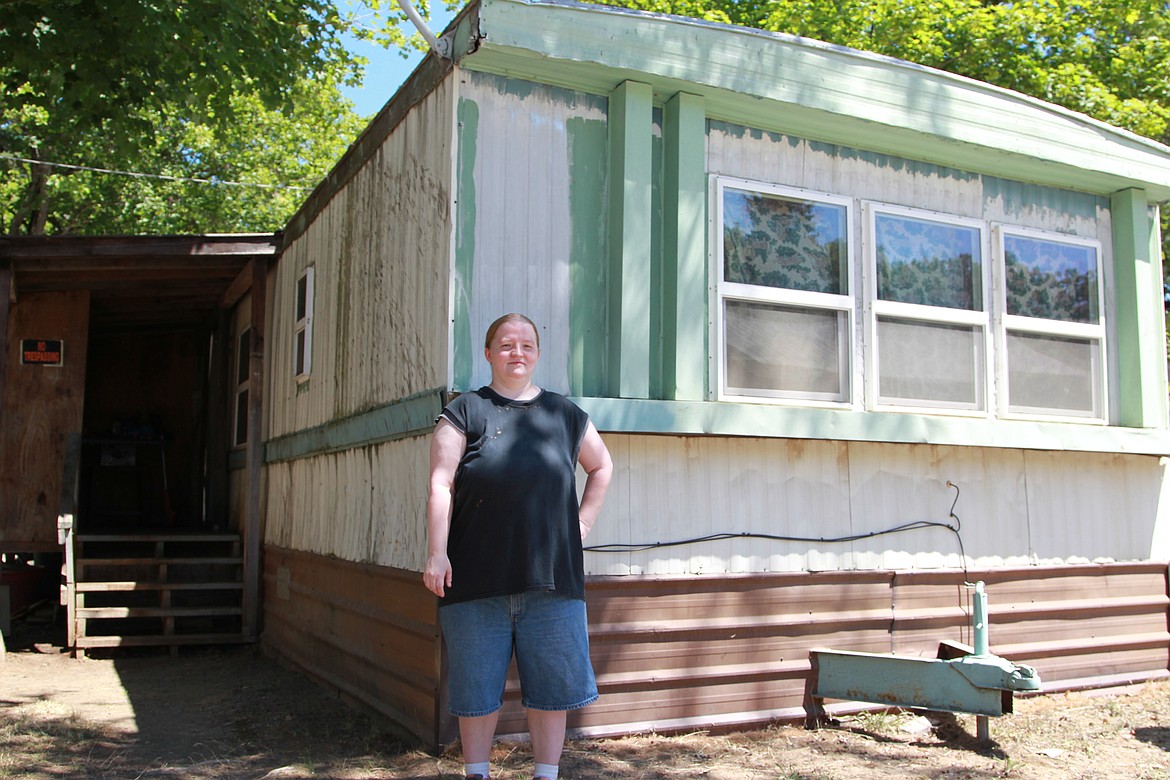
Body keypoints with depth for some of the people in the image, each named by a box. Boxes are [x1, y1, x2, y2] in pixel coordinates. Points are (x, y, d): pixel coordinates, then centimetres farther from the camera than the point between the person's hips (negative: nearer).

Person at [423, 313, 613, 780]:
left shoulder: (564, 414, 14)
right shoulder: (465, 413, 5)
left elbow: (601, 466, 28)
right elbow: (441, 485, -3)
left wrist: (585, 518, 15)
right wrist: (437, 553, -12)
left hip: (551, 578, 2)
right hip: (478, 578, -2)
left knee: (552, 685, 6)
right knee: (477, 686, 6)